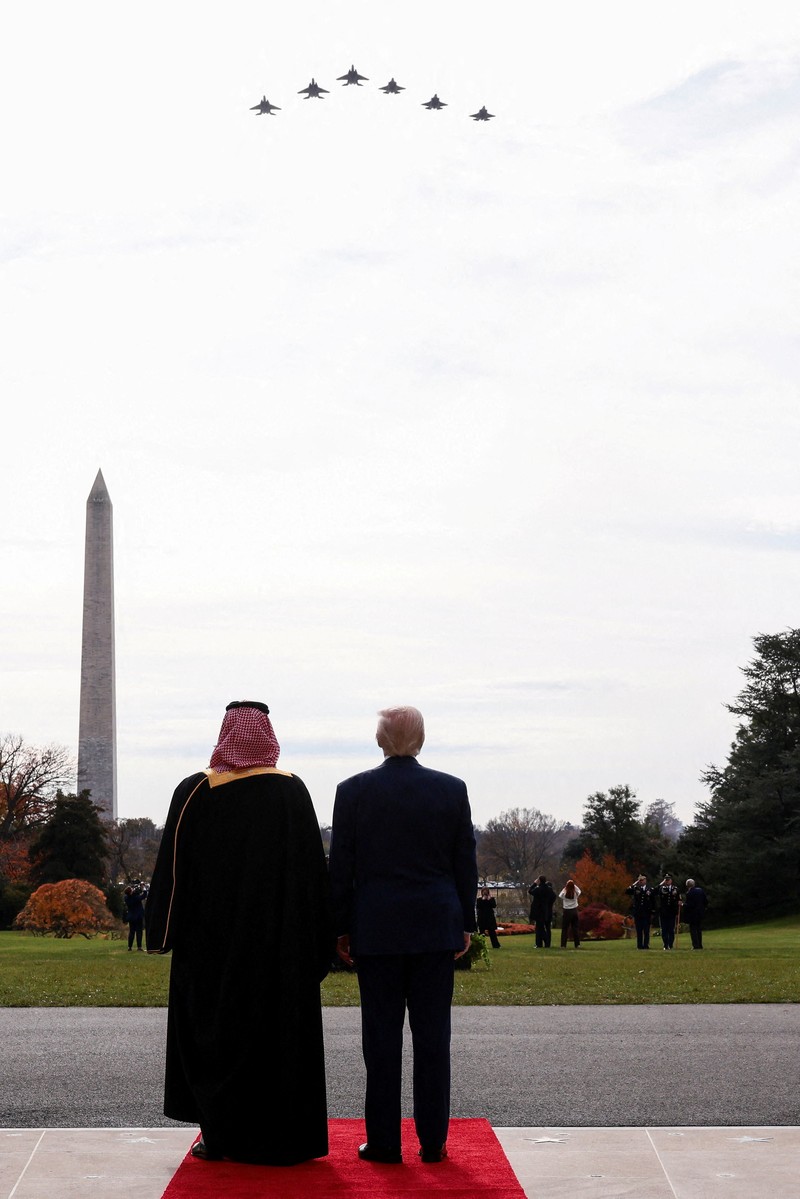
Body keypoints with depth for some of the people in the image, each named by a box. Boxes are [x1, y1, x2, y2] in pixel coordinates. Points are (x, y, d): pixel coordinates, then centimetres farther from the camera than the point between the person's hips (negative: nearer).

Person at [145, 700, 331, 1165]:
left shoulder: (195, 792, -5)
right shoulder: (291, 790, -3)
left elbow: (174, 866, -4)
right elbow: (313, 866, -2)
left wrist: (164, 932, 3)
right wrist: (319, 941, 4)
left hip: (211, 936, 0)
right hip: (280, 936, 1)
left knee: (215, 1029, 10)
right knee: (278, 1030, 8)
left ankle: (220, 1135, 11)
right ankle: (276, 1136, 11)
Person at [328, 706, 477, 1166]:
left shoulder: (354, 791, -2)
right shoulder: (452, 789, 1)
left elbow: (341, 867, 0)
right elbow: (466, 863, 4)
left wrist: (341, 928, 8)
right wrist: (466, 924, 12)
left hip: (375, 931, -1)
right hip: (436, 929, 1)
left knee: (382, 1037, 4)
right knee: (432, 1037, 5)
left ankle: (383, 1142, 7)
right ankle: (433, 1141, 9)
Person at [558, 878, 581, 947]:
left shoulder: (564, 893, -12)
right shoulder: (575, 893, -7)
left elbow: (559, 896, 10)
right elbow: (579, 891, 16)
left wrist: (565, 887, 5)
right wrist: (574, 885, 8)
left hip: (566, 911, -2)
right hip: (574, 911, 2)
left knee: (564, 929, 3)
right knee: (575, 928, 9)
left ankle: (563, 945, 0)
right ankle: (577, 944, 9)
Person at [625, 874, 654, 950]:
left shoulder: (650, 889, 5)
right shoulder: (635, 889, 7)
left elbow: (653, 902, 6)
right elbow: (626, 892, -6)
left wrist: (652, 913, 2)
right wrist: (634, 884, -11)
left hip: (647, 913, -1)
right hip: (637, 913, 1)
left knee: (646, 931, -1)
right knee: (639, 931, 2)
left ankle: (646, 945, 3)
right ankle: (639, 945, 6)